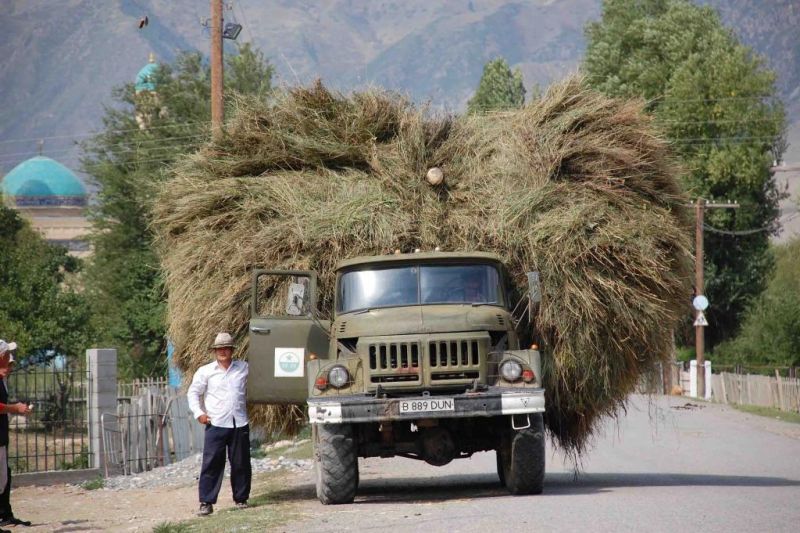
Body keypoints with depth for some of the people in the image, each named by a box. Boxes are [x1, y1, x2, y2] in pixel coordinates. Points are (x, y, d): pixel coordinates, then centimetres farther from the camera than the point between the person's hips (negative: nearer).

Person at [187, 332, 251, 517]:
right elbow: (193, 392, 7)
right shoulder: (205, 371, 4)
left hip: (239, 425, 2)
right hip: (216, 425, -2)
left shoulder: (244, 368, 9)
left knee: (241, 464, 8)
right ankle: (206, 502, -5)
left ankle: (241, 498, 21)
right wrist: (199, 413, -3)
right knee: (211, 463, -7)